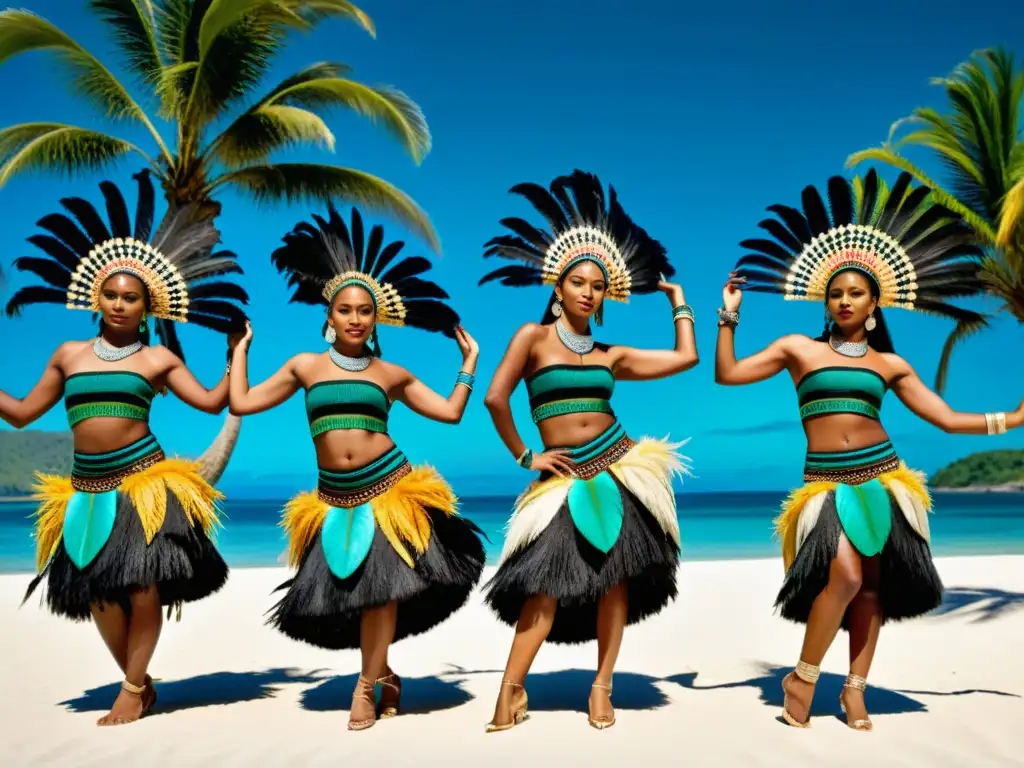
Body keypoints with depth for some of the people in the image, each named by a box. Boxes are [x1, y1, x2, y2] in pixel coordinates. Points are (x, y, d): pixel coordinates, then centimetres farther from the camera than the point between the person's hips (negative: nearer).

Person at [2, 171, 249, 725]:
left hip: (144, 481, -4)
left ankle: (132, 689, 12)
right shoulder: (69, 355, 10)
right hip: (87, 487, 4)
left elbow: (212, 402, -4)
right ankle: (140, 683, 25)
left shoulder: (159, 358, 3)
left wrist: (238, 353, -5)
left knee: (142, 585, -4)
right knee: (98, 592, 7)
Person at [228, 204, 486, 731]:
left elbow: (450, 412, 9)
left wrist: (469, 362, 11)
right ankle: (384, 677, 24)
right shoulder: (305, 366, 8)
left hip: (389, 488, -1)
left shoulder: (392, 374, 7)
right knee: (350, 588, 3)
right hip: (335, 497, 2)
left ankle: (366, 686, 13)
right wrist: (241, 348, 16)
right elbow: (242, 403, 9)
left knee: (380, 585, -2)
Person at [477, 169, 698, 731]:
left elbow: (686, 357, 10)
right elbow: (495, 398, -8)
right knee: (548, 582, -7)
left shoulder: (611, 356, 9)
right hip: (564, 476, -3)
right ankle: (511, 688, 3)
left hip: (618, 467, 3)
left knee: (615, 577, 2)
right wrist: (523, 457, -3)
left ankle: (602, 687, 14)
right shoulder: (533, 336, -1)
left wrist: (677, 299, 18)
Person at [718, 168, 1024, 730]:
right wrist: (729, 317, -1)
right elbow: (727, 374, 2)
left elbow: (946, 418, 10)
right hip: (826, 481, -3)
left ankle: (856, 688, 18)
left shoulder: (889, 363, 9)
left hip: (881, 476, 3)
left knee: (873, 584, 3)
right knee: (844, 576, -20)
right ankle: (801, 679, -2)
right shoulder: (799, 348, 5)